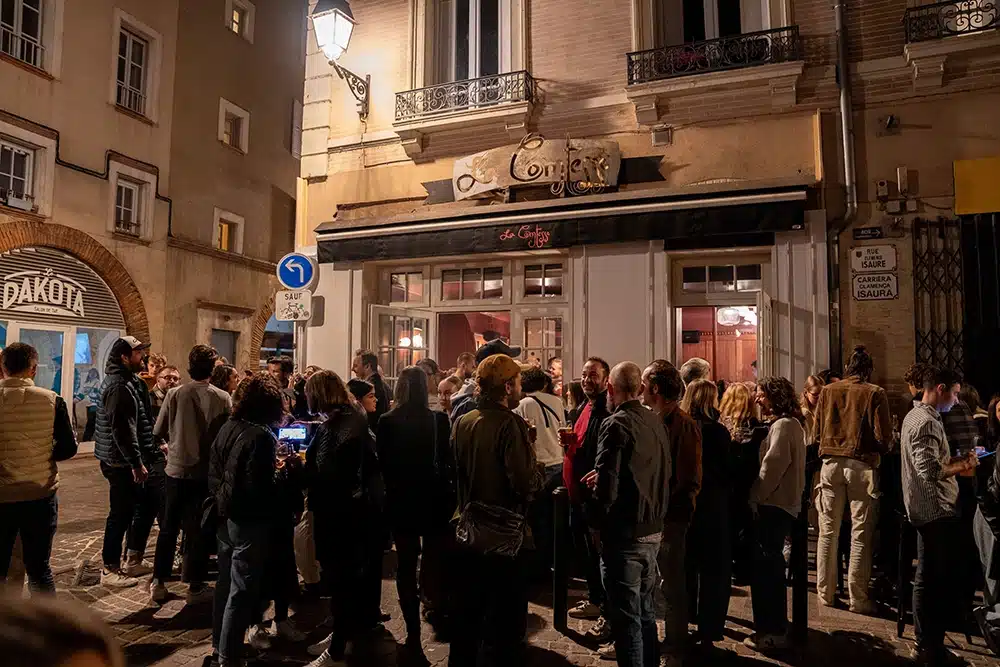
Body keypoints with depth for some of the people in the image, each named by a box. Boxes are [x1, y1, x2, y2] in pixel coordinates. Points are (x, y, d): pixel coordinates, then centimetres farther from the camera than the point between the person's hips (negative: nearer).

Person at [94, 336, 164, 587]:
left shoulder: (127, 381, 14)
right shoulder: (119, 386, -19)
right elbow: (121, 429, -24)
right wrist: (136, 462, -23)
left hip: (126, 459, 10)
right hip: (121, 461, -10)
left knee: (147, 505, 15)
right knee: (122, 514, -1)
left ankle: (134, 560, 26)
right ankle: (110, 570, 12)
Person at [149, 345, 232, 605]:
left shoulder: (175, 394, -8)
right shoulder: (223, 398, -12)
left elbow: (158, 431, -2)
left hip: (176, 469, 2)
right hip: (206, 471, -2)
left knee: (168, 527, 17)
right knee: (199, 530, 10)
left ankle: (158, 583, 24)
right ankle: (195, 586, 18)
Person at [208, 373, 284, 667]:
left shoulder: (228, 427, 2)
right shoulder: (262, 435, -22)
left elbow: (214, 470, 8)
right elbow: (259, 487, -24)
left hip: (225, 516, 8)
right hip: (249, 520, -8)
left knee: (225, 582, 22)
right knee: (242, 589, 5)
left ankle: (219, 643, 38)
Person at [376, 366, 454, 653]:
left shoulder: (387, 422, -8)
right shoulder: (439, 419, -10)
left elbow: (383, 463, -2)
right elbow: (449, 459, -6)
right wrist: (451, 494, 5)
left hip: (400, 499, 1)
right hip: (434, 498, -1)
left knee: (406, 564, 10)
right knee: (435, 560, 15)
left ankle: (413, 632, 15)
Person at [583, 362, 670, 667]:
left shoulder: (616, 424, -18)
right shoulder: (656, 421, 4)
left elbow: (606, 484, -23)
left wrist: (599, 525, -7)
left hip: (624, 533, -7)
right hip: (653, 530, 8)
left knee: (626, 618, 4)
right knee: (645, 611, 21)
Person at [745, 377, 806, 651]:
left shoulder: (782, 425, -15)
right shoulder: (791, 423, 16)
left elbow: (772, 467, -21)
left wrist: (754, 498, -12)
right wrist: (758, 497, 13)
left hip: (774, 505, -10)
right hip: (781, 504, 10)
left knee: (765, 567, -3)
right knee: (770, 566, 17)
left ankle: (772, 631, 6)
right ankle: (773, 627, 28)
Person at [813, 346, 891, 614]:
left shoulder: (828, 391, 6)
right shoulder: (875, 393, -3)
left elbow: (817, 431, 7)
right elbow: (884, 436, -6)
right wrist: (879, 450, 15)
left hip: (831, 463, 3)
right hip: (861, 465, -3)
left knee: (828, 531, 10)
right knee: (861, 533, 4)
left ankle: (825, 593, 18)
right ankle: (858, 598, 9)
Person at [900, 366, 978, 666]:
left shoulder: (914, 415, 15)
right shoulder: (928, 421, -18)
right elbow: (930, 470, -26)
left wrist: (956, 460, 15)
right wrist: (963, 466, -14)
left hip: (923, 509, 10)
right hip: (937, 510, -10)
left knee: (925, 578, 15)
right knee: (941, 581, -2)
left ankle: (924, 643, 25)